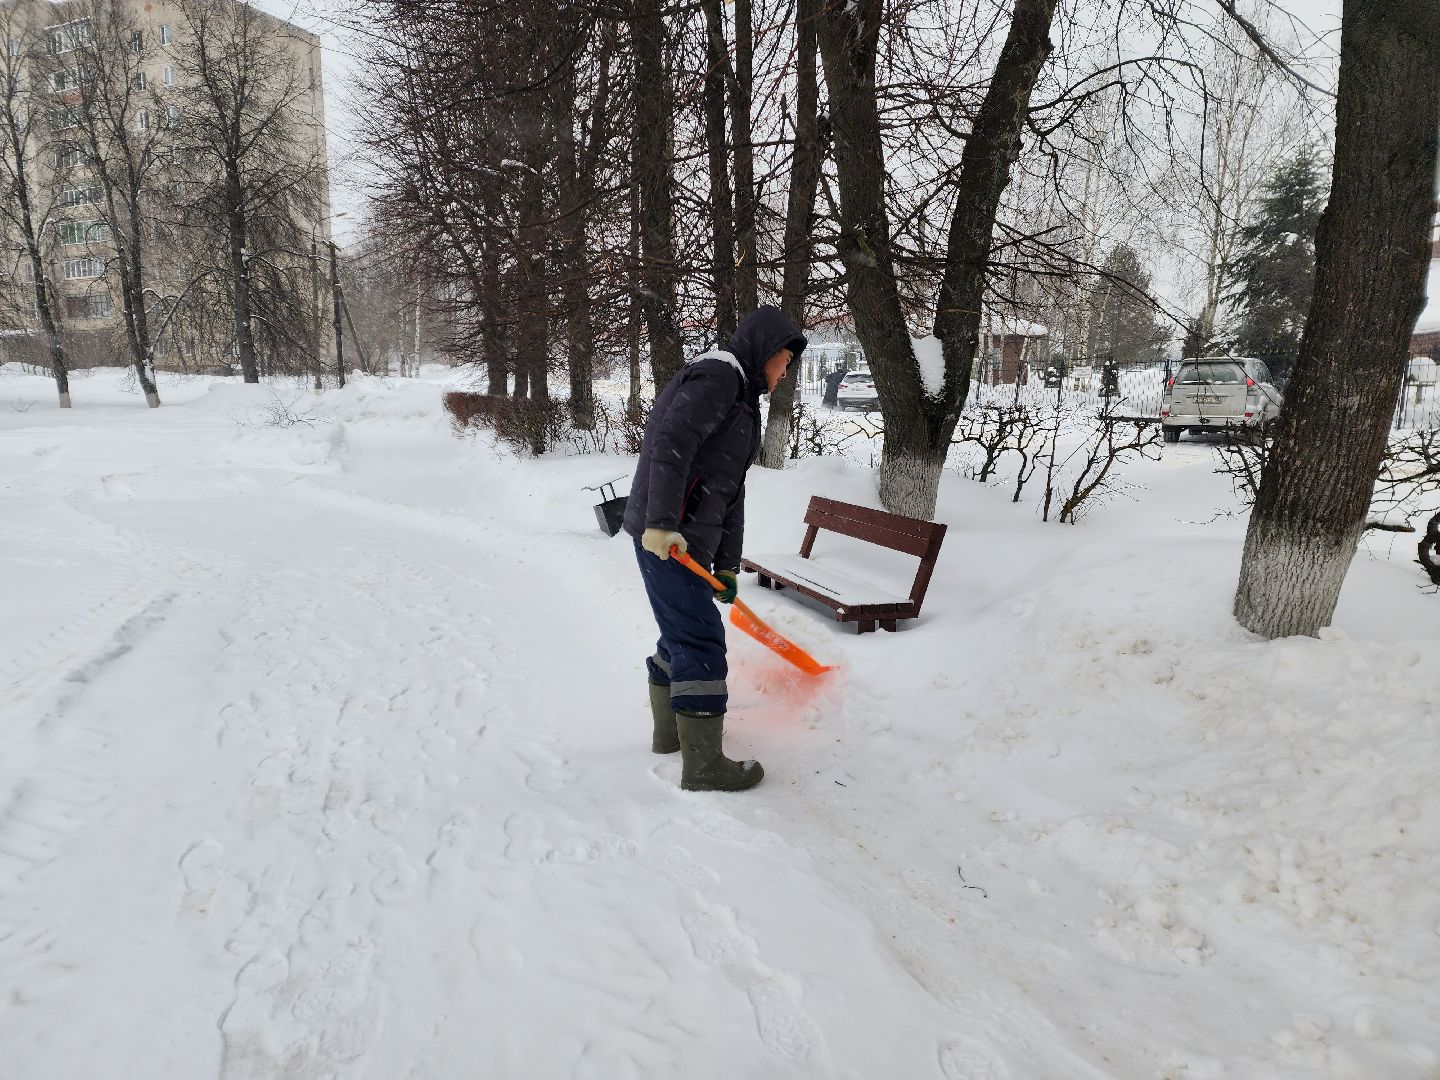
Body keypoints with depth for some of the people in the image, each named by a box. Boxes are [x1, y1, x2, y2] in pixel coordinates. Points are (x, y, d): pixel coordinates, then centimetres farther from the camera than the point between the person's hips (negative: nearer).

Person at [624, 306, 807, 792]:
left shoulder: (741, 398, 23)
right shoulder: (718, 373, -9)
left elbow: (731, 491, 21)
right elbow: (671, 442, -24)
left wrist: (727, 565, 17)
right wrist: (662, 523, -29)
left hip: (687, 537, 10)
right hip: (665, 535, -10)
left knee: (682, 633, 20)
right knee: (700, 638, -8)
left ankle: (670, 731, 36)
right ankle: (703, 765, -1)